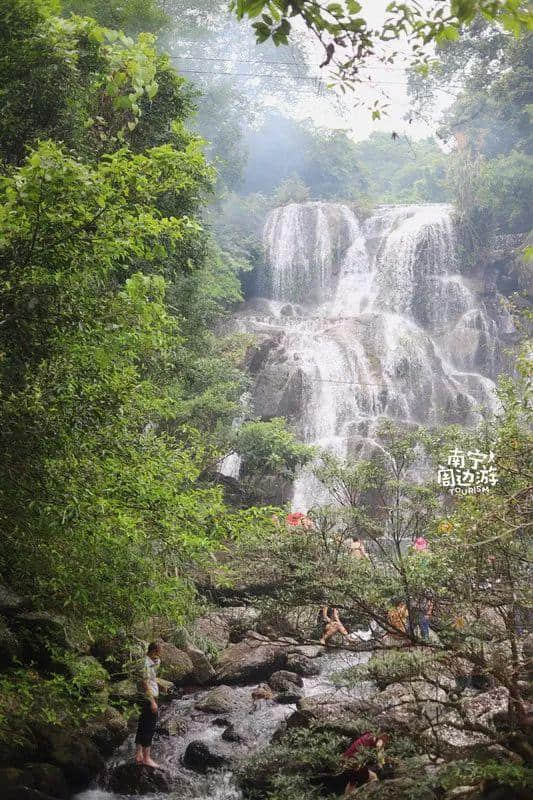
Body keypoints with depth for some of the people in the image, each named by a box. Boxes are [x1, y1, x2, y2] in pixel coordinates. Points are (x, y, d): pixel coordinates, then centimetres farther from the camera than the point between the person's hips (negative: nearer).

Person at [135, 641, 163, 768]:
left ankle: (138, 755, 21)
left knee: (142, 727, 14)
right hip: (148, 699, -10)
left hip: (150, 698, 10)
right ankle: (146, 758, 0)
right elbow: (146, 683, -22)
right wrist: (152, 702, -22)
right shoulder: (146, 664, -19)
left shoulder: (150, 662, 11)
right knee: (149, 728, -5)